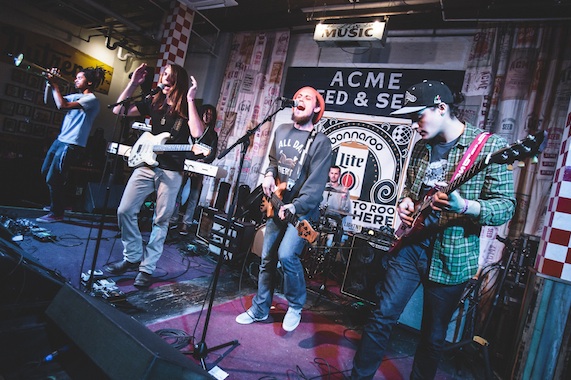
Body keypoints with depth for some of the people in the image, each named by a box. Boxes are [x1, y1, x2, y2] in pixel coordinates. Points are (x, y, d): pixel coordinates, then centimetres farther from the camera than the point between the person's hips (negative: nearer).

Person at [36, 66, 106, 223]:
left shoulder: (91, 99, -13)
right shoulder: (77, 96, 15)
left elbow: (63, 105, -22)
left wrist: (54, 85, -14)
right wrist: (51, 84, 4)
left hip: (71, 145, -10)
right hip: (60, 140, 10)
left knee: (53, 179, -7)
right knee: (46, 172, 21)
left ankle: (56, 214, 8)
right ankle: (56, 204, 36)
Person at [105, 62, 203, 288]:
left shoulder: (187, 109, -1)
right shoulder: (153, 102, 11)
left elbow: (197, 133, -20)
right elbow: (118, 110, 9)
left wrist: (190, 100, -17)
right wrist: (133, 84, 3)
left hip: (171, 171, -4)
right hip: (146, 165, 4)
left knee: (161, 220, 1)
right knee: (125, 211, 2)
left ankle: (147, 268, 12)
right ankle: (132, 258, 20)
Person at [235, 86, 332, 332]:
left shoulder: (321, 142, -12)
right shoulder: (281, 130, 8)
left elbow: (316, 183, -20)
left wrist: (296, 206, -32)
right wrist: (269, 175, 1)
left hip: (302, 210, -6)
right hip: (277, 205, 6)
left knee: (287, 254, -21)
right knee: (267, 258, 11)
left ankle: (295, 307, 7)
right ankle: (260, 309, 29)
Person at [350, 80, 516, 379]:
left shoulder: (490, 146, -9)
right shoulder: (422, 146, 7)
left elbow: (506, 205, -12)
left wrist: (465, 207, -30)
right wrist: (404, 201, -1)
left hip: (452, 256, -3)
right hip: (410, 245, 4)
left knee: (433, 337, 13)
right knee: (382, 316, 5)